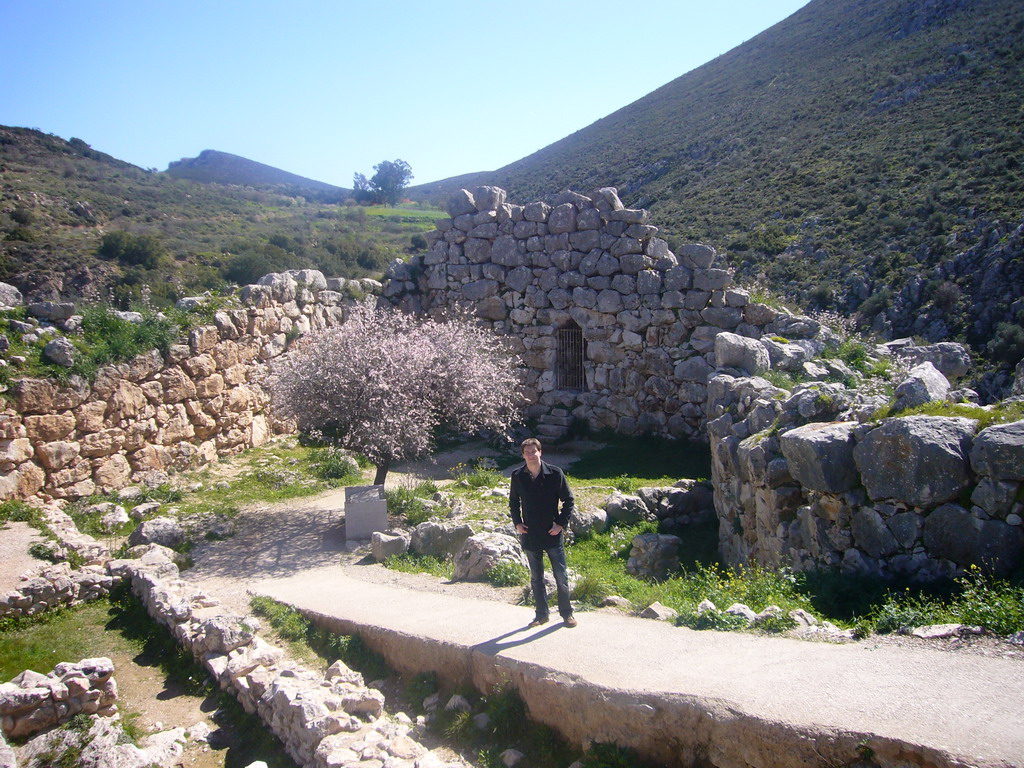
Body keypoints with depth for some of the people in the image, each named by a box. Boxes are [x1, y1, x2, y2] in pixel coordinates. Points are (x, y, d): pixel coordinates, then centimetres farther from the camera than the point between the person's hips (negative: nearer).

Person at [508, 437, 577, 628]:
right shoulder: (517, 476, -2)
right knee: (536, 578, 12)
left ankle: (567, 613, 19)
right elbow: (513, 502, 13)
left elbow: (569, 500, -1)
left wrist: (561, 523, -8)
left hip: (552, 534, -2)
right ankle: (541, 614, 24)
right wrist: (517, 523, 2)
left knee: (561, 576, 4)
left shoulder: (555, 473, -9)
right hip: (530, 535, 2)